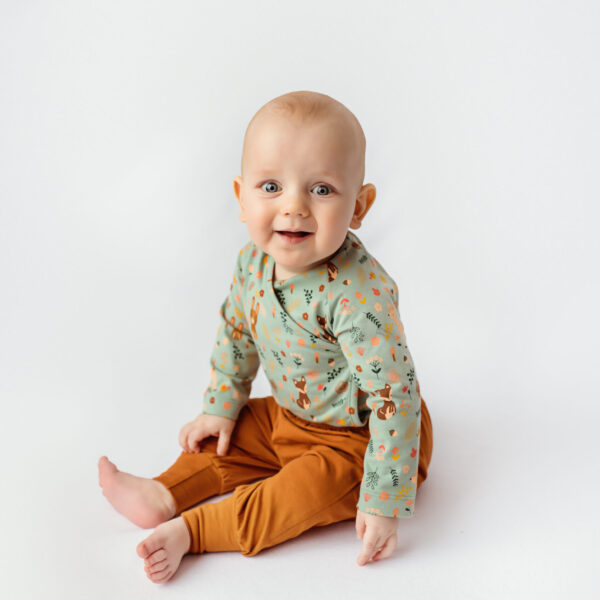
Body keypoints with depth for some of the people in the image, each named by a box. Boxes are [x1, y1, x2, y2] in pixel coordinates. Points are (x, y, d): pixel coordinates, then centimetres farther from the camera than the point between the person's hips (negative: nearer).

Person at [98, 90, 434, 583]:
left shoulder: (357, 293, -37)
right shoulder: (254, 263, -13)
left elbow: (394, 396, -34)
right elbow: (236, 332, 7)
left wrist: (383, 502, -30)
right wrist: (221, 407, 12)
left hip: (359, 436, -7)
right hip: (292, 415, 8)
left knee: (311, 488, -24)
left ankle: (192, 530, -17)